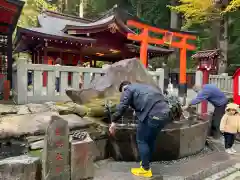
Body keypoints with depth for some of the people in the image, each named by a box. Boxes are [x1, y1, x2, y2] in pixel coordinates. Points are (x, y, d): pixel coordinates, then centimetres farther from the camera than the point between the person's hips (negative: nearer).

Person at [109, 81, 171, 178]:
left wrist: (114, 122, 0)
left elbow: (122, 106, -4)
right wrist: (137, 111, 49)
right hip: (165, 114, 9)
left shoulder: (129, 89, 8)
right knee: (150, 139, 25)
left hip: (153, 115, -9)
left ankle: (146, 169, 17)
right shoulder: (142, 87, 33)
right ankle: (146, 162, 40)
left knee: (141, 140, 8)